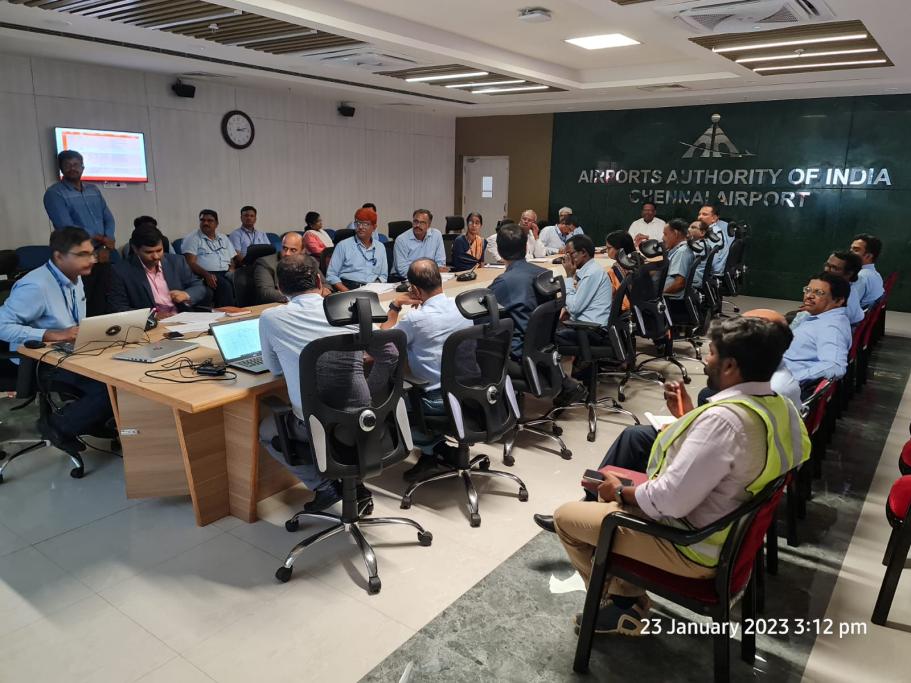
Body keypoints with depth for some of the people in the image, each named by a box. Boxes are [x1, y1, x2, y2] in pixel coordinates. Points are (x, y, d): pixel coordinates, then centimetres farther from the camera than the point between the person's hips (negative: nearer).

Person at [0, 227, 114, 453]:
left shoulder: (75, 278, 6)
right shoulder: (36, 286, -21)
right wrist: (54, 334, -29)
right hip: (41, 363, -8)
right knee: (112, 387, -25)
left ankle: (91, 421, 10)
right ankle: (57, 425, -1)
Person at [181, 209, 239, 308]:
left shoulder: (223, 238, 24)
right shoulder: (192, 238, 8)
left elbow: (233, 259, 21)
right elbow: (191, 263, -3)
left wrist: (231, 269, -4)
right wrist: (206, 275, -21)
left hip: (226, 273, 5)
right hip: (205, 275, -4)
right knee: (225, 285, -37)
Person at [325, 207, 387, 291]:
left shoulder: (380, 247, 17)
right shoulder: (343, 245, 6)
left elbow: (383, 275, 20)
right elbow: (331, 275, 2)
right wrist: (347, 293, -14)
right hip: (348, 288, -3)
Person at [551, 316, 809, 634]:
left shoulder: (724, 419, -32)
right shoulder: (781, 407, -2)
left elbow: (671, 500, -30)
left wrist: (621, 493, -13)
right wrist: (689, 418, 8)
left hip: (693, 547, -9)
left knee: (565, 516, 3)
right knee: (610, 493, 24)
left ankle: (619, 608, 21)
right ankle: (628, 599, 24)